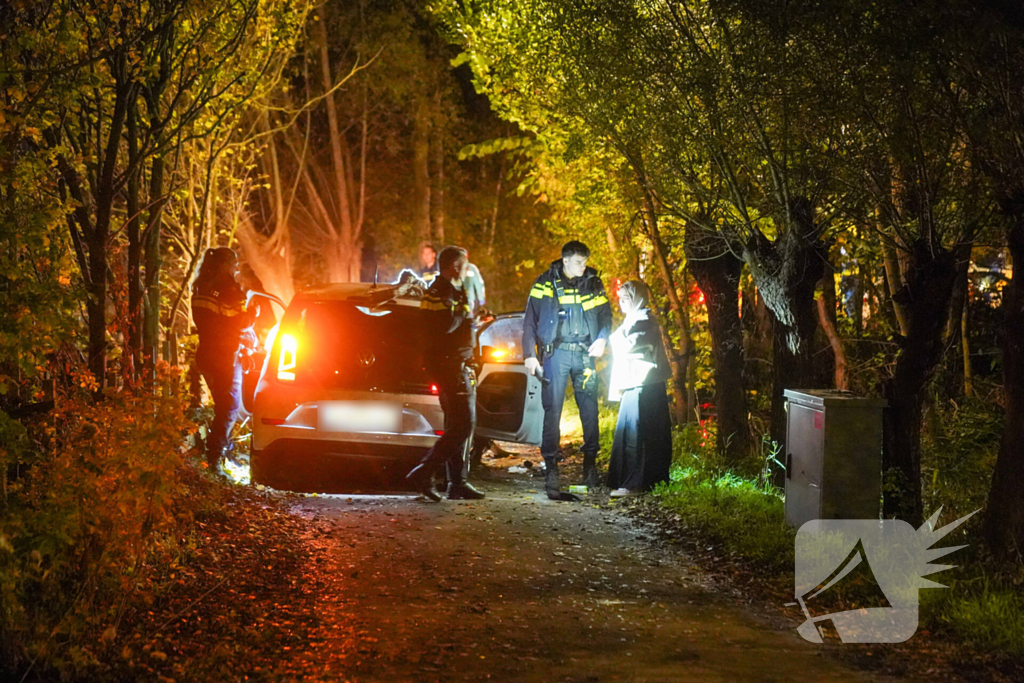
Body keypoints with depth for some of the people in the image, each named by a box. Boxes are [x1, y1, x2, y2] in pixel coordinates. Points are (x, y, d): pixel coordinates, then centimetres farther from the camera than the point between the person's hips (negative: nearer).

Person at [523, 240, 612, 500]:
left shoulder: (593, 284, 7)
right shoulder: (546, 284, -1)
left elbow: (605, 315, 15)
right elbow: (530, 320, 1)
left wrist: (602, 338, -4)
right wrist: (529, 354, -5)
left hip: (584, 352, 2)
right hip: (556, 352, -2)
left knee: (589, 408, 0)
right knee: (553, 408, -5)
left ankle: (590, 460, 14)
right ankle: (550, 463, 0)